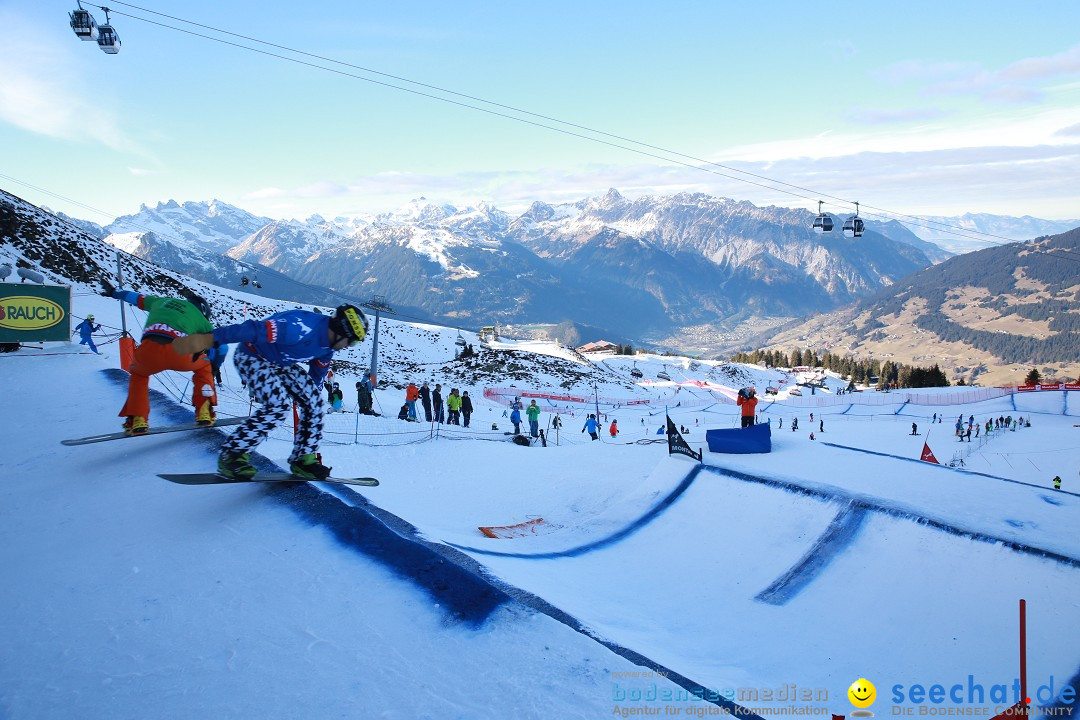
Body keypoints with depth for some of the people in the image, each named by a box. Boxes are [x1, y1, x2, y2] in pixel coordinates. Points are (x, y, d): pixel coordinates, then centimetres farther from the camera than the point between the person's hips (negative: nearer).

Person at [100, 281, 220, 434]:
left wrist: (114, 293, 70)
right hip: (178, 354, -2)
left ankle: (137, 420, 23)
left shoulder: (161, 301, 34)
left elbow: (135, 297, 50)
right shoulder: (200, 318, 26)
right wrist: (214, 368, 40)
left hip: (148, 351, 2)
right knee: (203, 366, 31)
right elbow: (221, 347, 22)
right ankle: (204, 413, 19)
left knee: (138, 373, 37)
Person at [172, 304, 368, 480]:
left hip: (281, 363, 9)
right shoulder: (302, 329, -35)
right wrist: (209, 339, -35)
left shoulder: (329, 343, -6)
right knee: (279, 405, -26)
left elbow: (317, 371, 13)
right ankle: (231, 454, -16)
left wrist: (309, 391, 26)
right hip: (251, 357, -9)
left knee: (314, 402, -3)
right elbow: (253, 330, -36)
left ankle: (303, 459, 9)